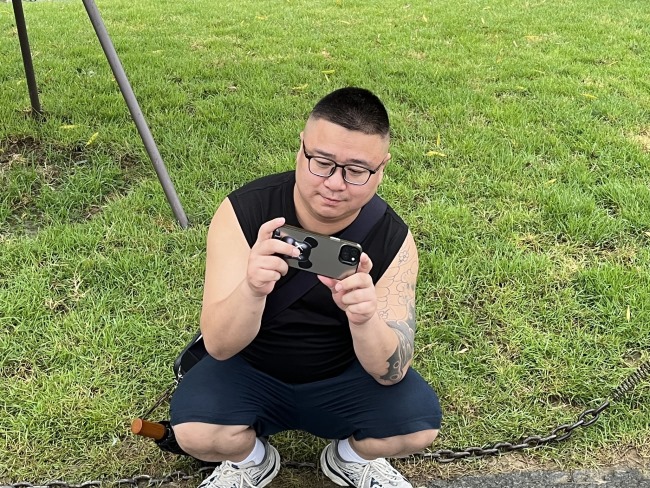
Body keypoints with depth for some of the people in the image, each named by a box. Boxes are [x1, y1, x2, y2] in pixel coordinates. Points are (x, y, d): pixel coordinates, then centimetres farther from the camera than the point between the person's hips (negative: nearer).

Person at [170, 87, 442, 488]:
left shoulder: (392, 239, -18)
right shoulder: (243, 212, -22)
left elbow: (391, 372, -21)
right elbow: (219, 346, -25)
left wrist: (365, 318, -44)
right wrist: (252, 290, -47)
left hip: (343, 380, 1)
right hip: (251, 372, -1)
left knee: (420, 423, -23)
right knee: (194, 430, -28)